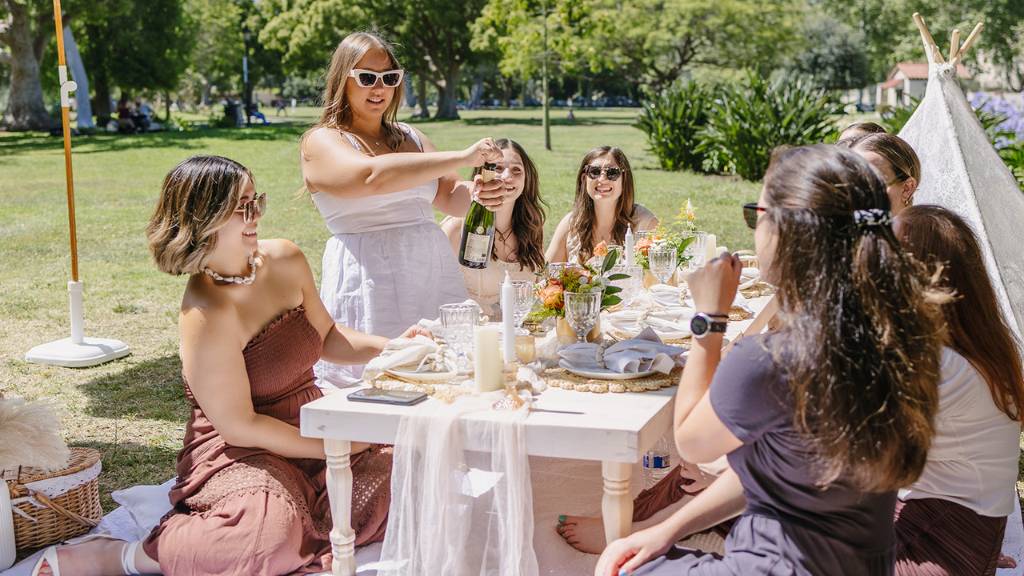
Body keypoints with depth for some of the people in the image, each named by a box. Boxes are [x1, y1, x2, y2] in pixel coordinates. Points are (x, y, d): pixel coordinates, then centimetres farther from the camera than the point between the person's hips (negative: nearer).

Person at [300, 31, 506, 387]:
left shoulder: (410, 138, 19)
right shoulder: (321, 142, -2)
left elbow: (450, 197, 17)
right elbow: (373, 175, -21)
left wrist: (477, 192, -8)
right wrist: (462, 157, -22)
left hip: (435, 275, 6)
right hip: (369, 283, -6)